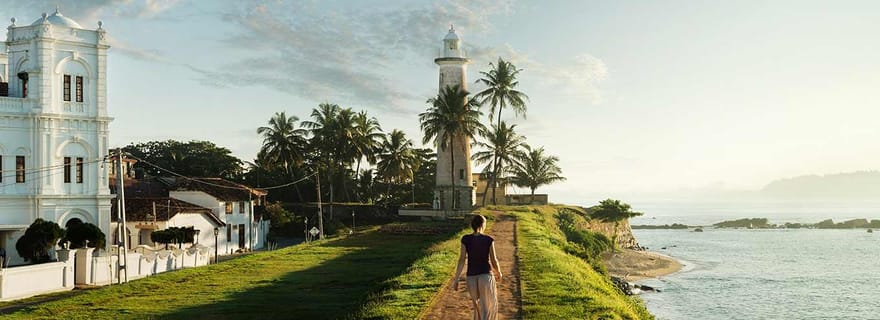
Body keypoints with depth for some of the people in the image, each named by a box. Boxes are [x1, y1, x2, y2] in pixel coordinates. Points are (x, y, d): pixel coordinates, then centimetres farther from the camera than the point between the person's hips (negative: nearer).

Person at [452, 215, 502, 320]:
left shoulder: (465, 239, -5)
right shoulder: (489, 239, -8)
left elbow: (461, 260, -8)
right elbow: (494, 260, -4)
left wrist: (456, 280, -4)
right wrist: (499, 273, 16)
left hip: (471, 277, 2)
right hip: (486, 275, -2)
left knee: (477, 305, 26)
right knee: (490, 306, 10)